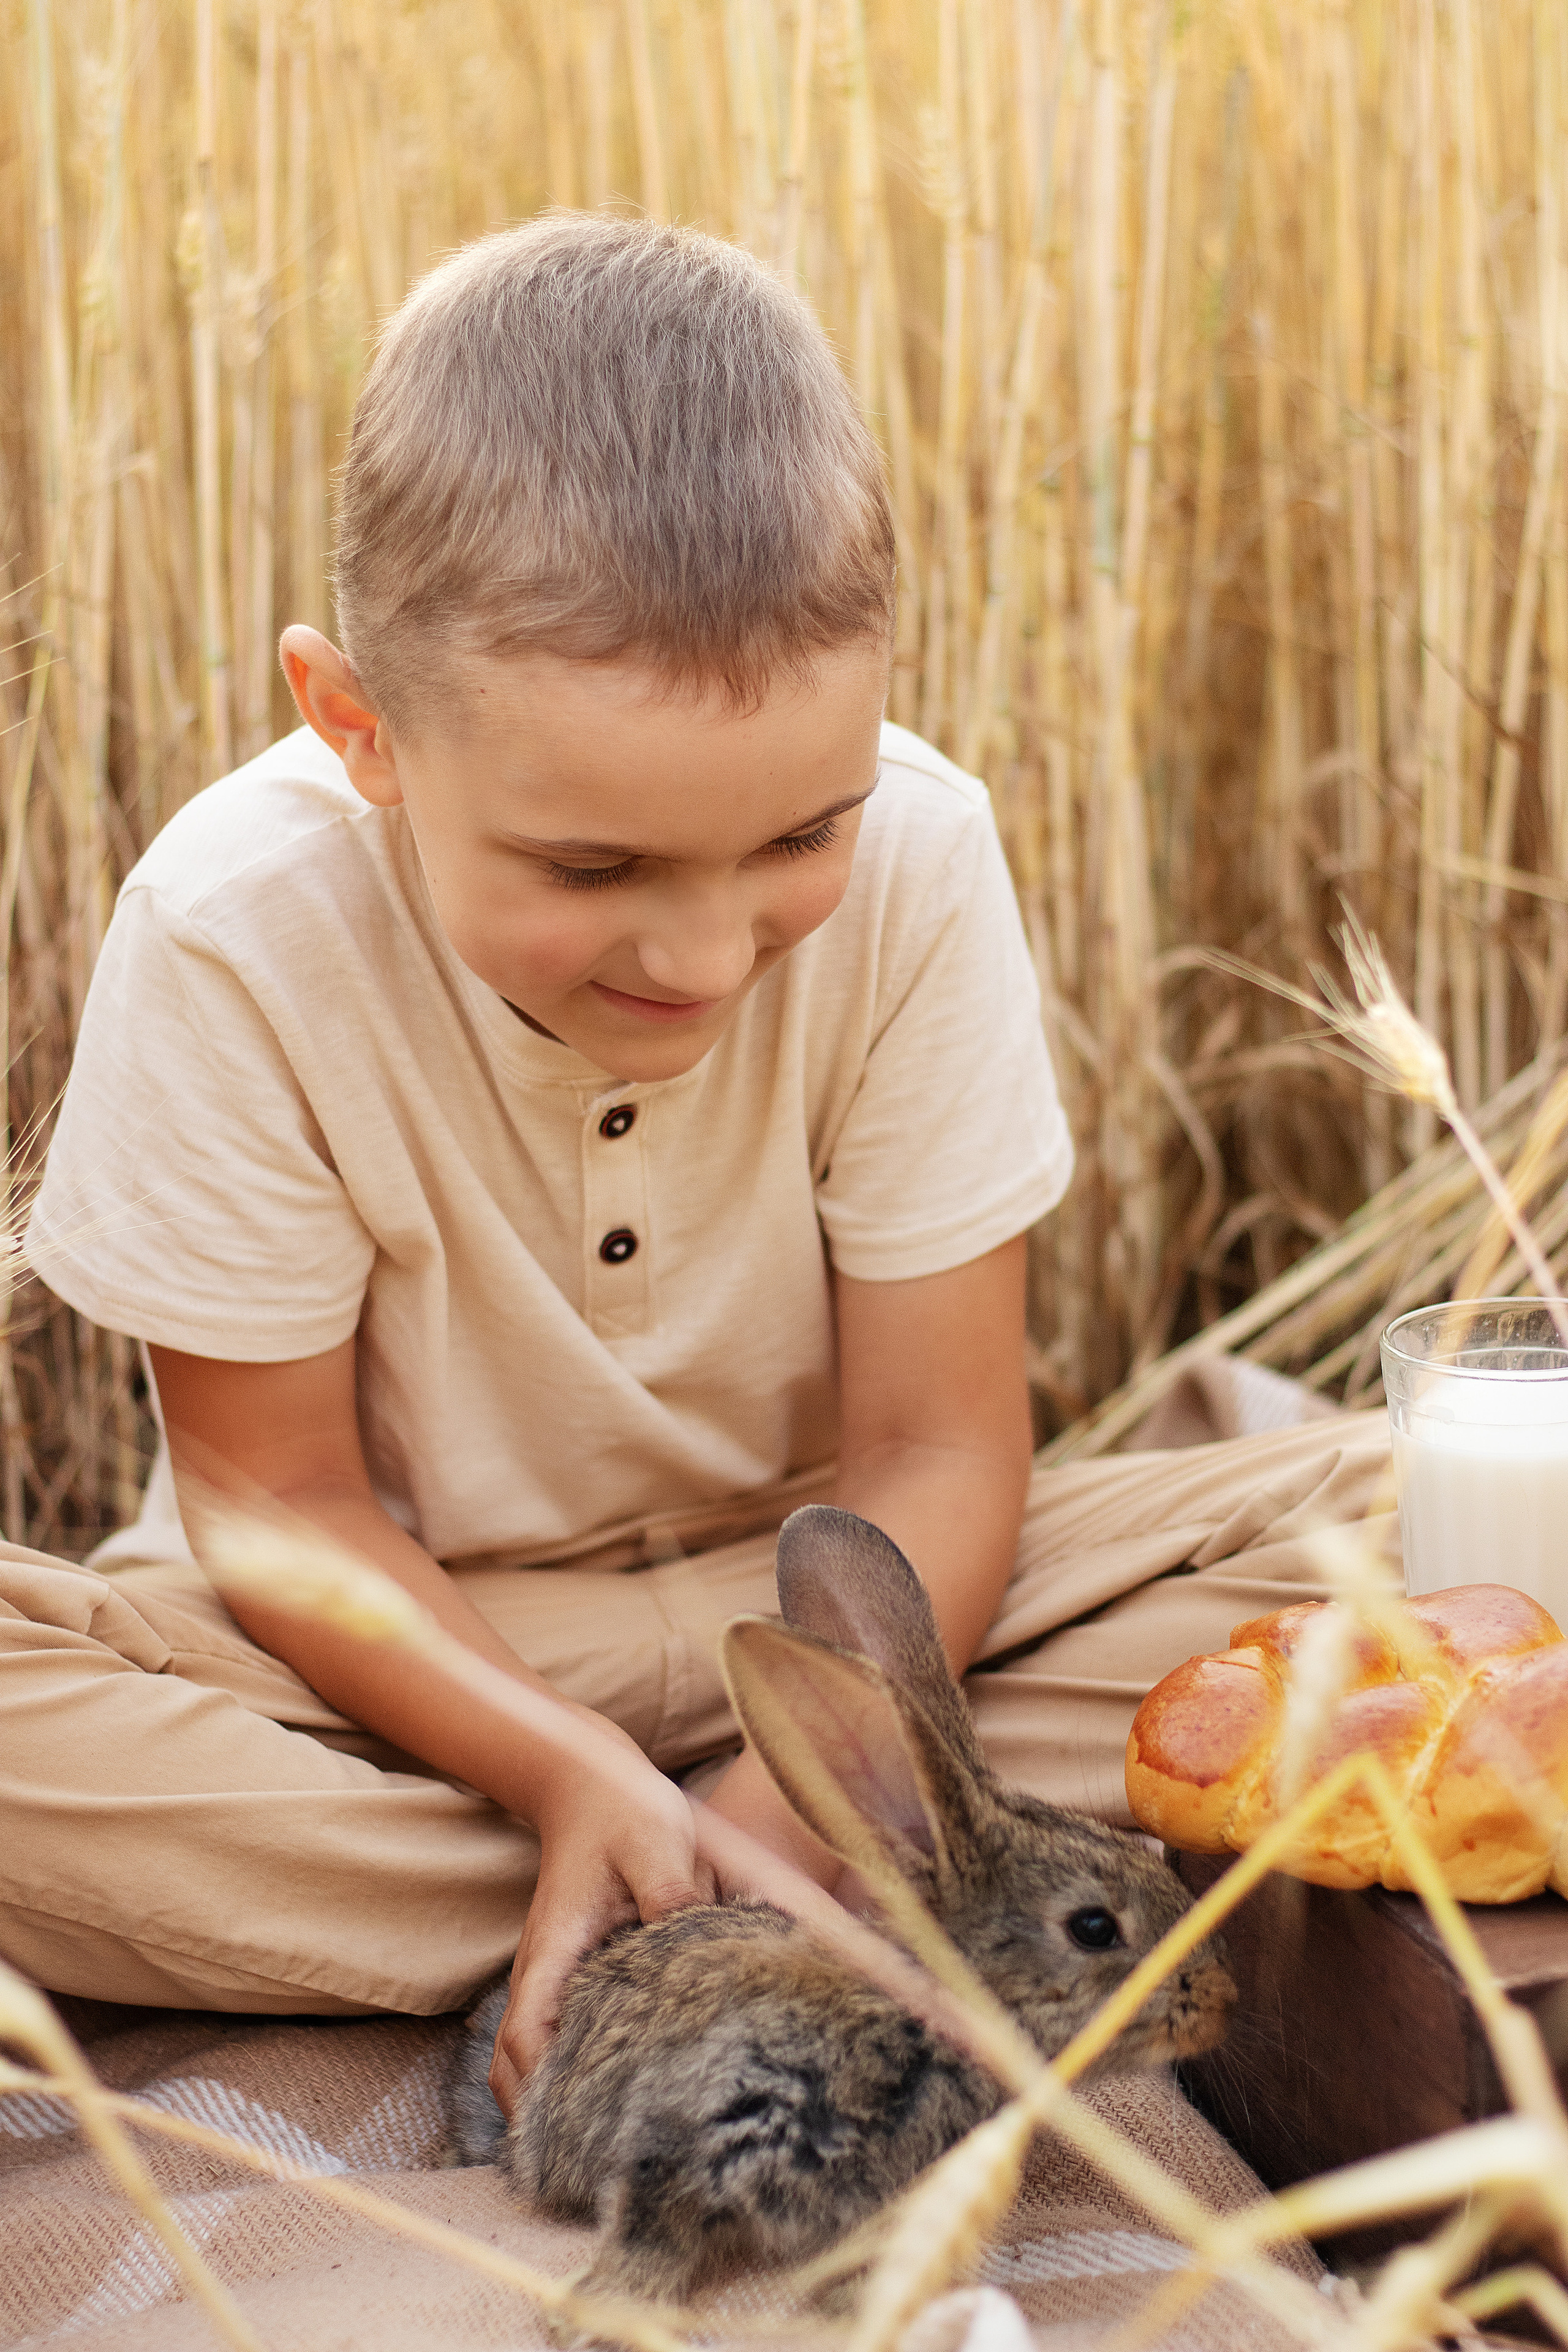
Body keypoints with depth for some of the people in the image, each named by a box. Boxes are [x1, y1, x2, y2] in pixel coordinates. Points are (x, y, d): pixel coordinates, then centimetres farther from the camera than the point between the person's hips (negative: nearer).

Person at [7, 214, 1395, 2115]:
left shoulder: (918, 868, -20)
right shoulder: (232, 938, -23)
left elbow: (935, 1444, -14)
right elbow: (284, 1496, -13)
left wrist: (775, 1817, -28)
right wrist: (564, 1780, -27)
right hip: (405, 1649, -1)